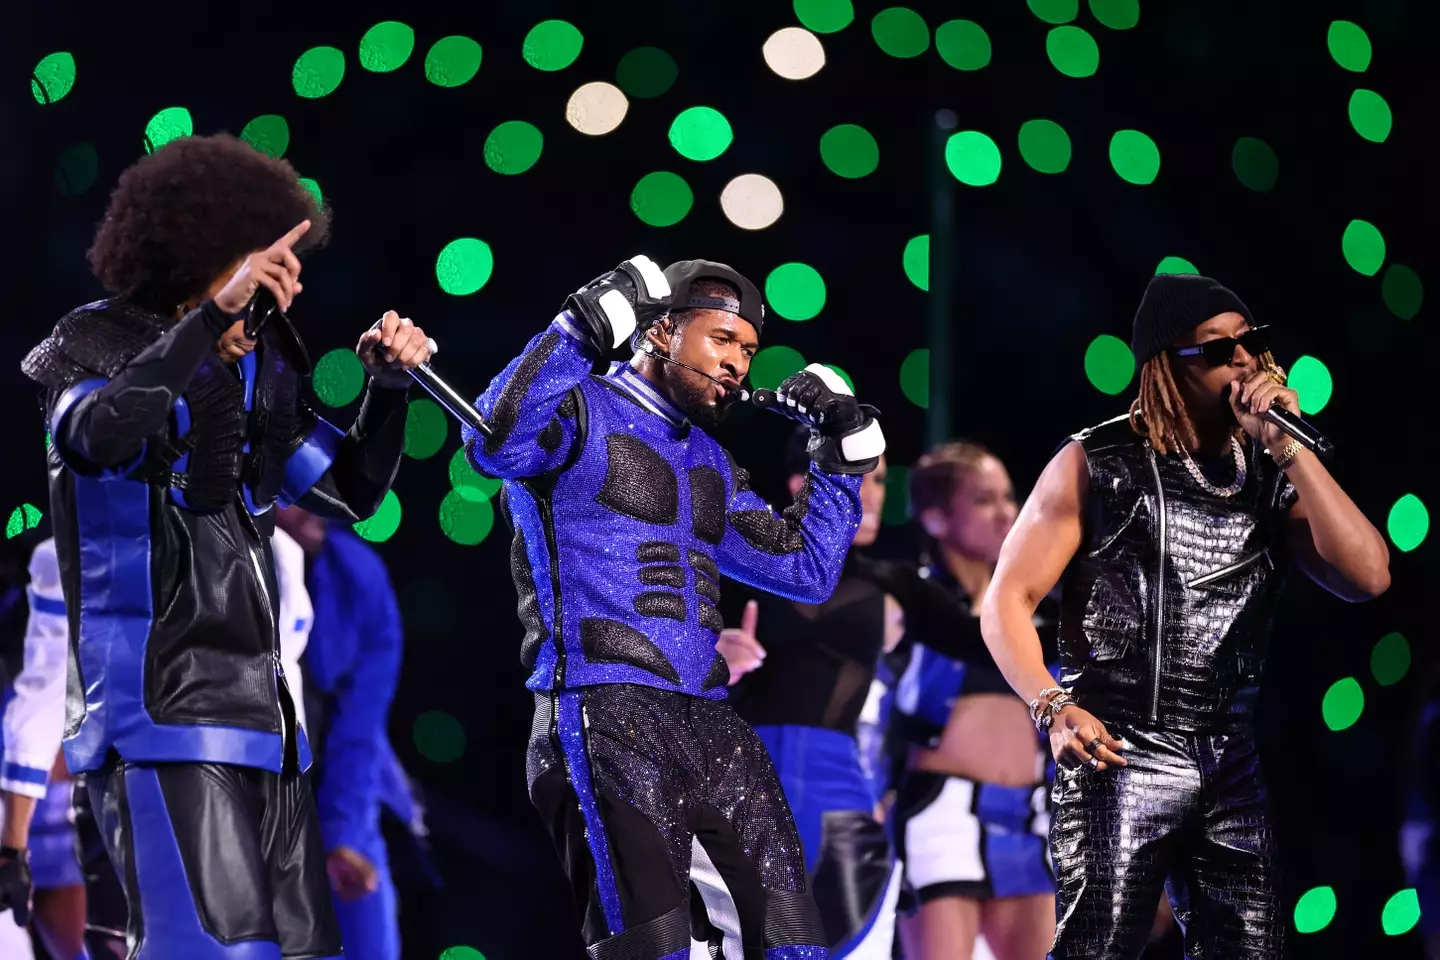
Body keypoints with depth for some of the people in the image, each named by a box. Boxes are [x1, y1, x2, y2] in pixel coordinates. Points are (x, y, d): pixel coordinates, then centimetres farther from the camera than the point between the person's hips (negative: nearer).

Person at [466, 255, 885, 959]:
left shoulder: (710, 465, 25)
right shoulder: (581, 412, 2)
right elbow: (496, 442, -21)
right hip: (604, 713, -8)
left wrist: (845, 452, 23)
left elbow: (806, 570, 30)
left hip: (706, 721, 8)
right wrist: (586, 326, -20)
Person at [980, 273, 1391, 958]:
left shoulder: (1271, 475, 10)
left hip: (1231, 766, 5)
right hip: (1118, 755, -4)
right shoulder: (1097, 465, 0)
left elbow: (1366, 576, -4)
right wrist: (1054, 709, -16)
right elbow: (1007, 600, -1)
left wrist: (1290, 448, -7)